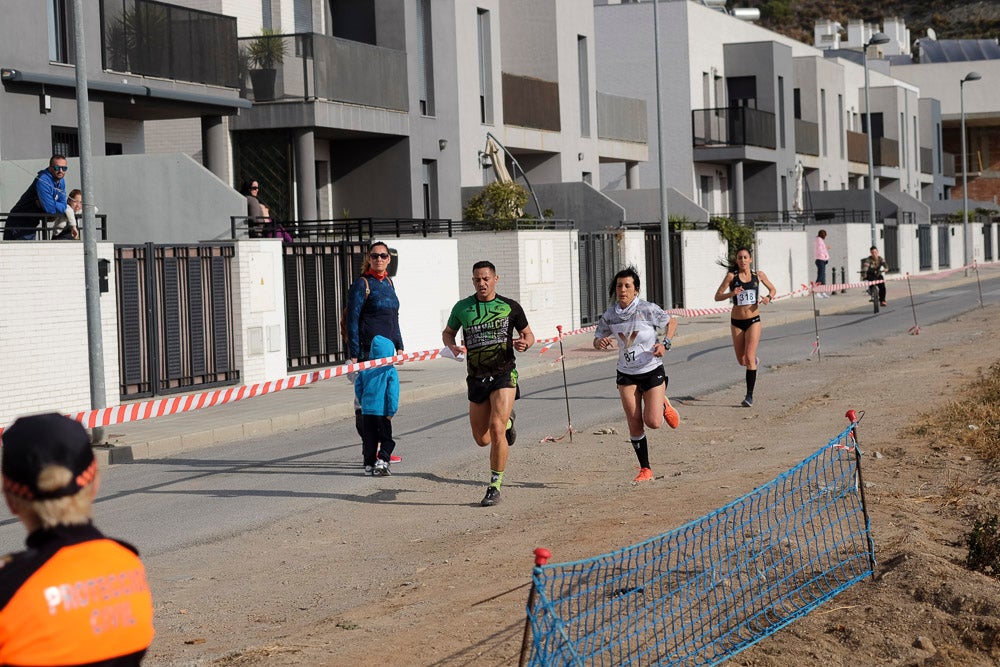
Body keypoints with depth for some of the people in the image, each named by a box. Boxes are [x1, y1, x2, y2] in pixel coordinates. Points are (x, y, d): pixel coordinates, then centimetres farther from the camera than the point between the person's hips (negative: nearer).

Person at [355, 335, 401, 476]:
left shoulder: (364, 370, 5)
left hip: (366, 411, 4)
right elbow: (393, 392, -12)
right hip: (382, 412, -4)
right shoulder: (390, 371, -8)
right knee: (386, 439, 5)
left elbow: (358, 388, 11)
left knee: (369, 440, 12)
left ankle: (369, 465, 14)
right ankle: (382, 460, -14)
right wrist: (391, 411, -10)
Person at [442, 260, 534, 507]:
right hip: (477, 378, 3)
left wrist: (525, 343, -11)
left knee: (496, 430, -20)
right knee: (482, 439, 9)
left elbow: (528, 333, 13)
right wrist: (452, 346, -4)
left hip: (504, 375, -3)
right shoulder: (462, 308, 5)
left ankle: (495, 486, -9)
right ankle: (506, 421, 44)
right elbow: (447, 332, 19)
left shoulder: (510, 307, 1)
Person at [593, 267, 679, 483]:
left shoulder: (648, 309, -15)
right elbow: (597, 339, 7)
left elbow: (672, 322, -1)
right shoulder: (609, 315, -5)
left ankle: (664, 406, 27)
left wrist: (665, 343, -17)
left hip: (652, 370, -3)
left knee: (653, 422, -10)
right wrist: (600, 342, -18)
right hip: (626, 374, 3)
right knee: (634, 423, -2)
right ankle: (645, 469, 11)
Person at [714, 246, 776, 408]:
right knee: (742, 361, 8)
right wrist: (731, 293, -23)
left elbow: (772, 289, 17)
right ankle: (754, 359, 46)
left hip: (753, 320, -1)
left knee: (749, 358, -12)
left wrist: (768, 298, -5)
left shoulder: (758, 275, 2)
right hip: (736, 322, 1)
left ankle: (750, 395, -6)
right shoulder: (732, 276, -3)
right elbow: (717, 296, -5)